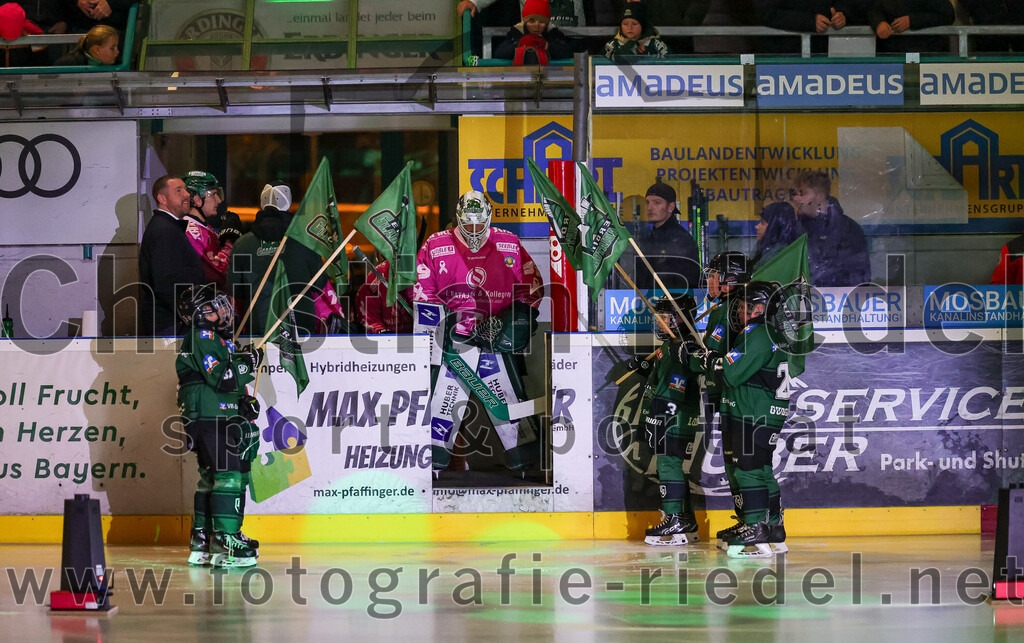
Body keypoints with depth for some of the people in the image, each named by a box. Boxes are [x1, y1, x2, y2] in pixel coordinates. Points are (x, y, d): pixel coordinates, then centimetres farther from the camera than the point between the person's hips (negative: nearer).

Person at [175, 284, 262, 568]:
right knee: (228, 476, -15)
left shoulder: (216, 339, 21)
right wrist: (247, 363, -13)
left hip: (221, 420, 11)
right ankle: (225, 545, -18)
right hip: (209, 419, -11)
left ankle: (201, 544, 18)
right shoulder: (202, 338, -11)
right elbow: (220, 378, -21)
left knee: (211, 479, 13)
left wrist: (244, 401, 10)